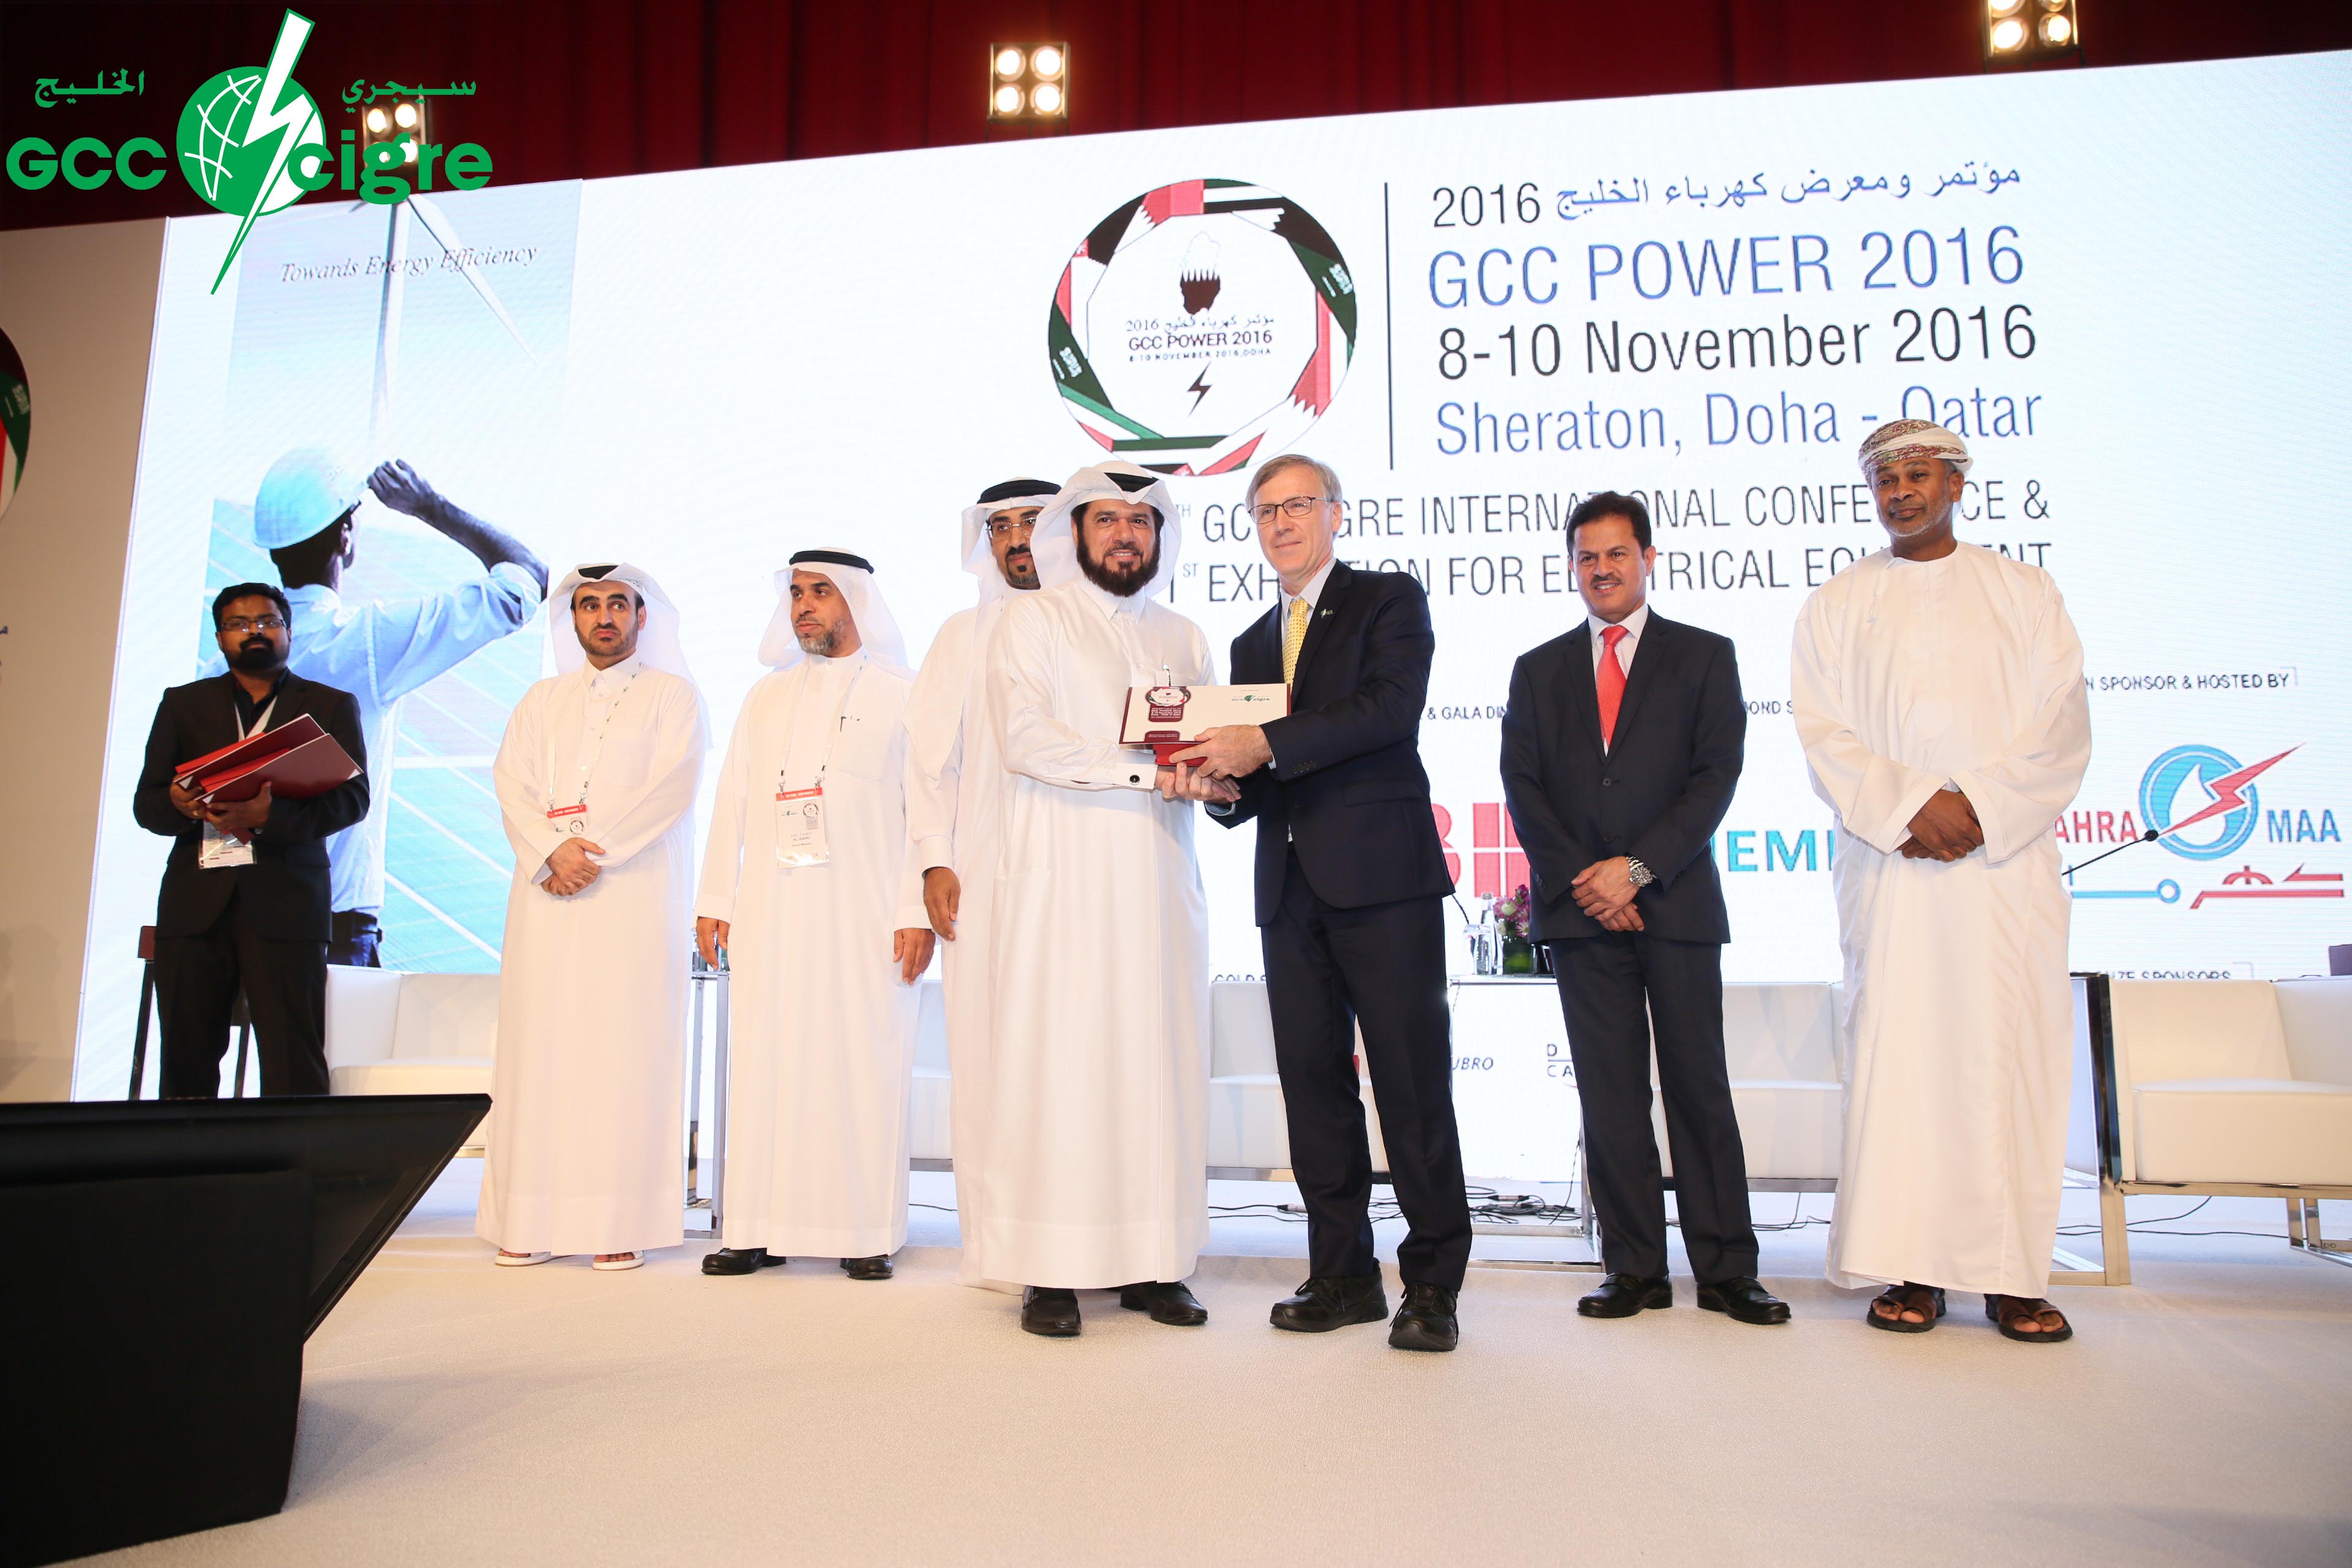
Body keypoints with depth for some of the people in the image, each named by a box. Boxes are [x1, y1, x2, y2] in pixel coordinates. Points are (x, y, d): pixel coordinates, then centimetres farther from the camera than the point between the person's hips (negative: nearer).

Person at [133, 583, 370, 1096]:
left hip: (285, 902, -2)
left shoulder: (331, 705, 12)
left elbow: (352, 797, 0)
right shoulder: (183, 703, 18)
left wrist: (270, 814, -17)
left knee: (294, 1067, -8)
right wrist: (184, 806, -11)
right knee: (187, 1059, 3)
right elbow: (145, 803, 13)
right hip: (195, 899, 3)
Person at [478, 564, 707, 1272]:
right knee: (540, 1047, 0)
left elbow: (670, 789, -5)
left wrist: (594, 850, -13)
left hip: (634, 895, -3)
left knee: (624, 1049, -7)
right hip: (547, 894, 4)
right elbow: (511, 782, 7)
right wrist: (552, 851, -10)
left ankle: (621, 1222, -6)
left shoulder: (673, 696, 9)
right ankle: (532, 1220, 4)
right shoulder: (542, 700, 20)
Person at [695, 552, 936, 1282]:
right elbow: (732, 801, 17)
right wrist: (715, 901, 8)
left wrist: (919, 911, -10)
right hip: (771, 912, 4)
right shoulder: (766, 696, 20)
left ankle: (866, 1232, 3)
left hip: (863, 915, -3)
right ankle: (761, 1227, 6)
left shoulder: (901, 694, 7)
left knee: (862, 1064, -4)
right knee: (766, 1062, 1)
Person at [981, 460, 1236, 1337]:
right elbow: (1024, 736, -9)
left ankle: (1151, 1261, 9)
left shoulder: (1182, 638, 20)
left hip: (1160, 878, 4)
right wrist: (1145, 772, -15)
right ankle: (1052, 1270, -1)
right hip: (1063, 876, -4)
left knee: (1162, 1059, 2)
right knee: (1059, 1059, -6)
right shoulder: (1032, 620, 6)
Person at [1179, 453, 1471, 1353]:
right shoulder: (1252, 643, 23)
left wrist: (1265, 745, -20)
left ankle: (1432, 1284, 6)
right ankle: (1344, 1277, 17)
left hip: (1382, 875, -6)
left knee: (1411, 1080, -4)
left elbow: (1392, 707, -15)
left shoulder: (1389, 601, 4)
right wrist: (1218, 780, -3)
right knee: (1313, 1081, 7)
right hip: (1290, 889, 6)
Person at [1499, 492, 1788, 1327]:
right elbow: (1522, 788, 7)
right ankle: (1635, 1269, 10)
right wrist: (1580, 879, -6)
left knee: (1699, 1087, 0)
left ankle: (1725, 1270, 8)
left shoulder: (1704, 657, 9)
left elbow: (1716, 775, -1)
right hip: (1579, 908, 2)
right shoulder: (1538, 670, 15)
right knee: (1610, 1094, 3)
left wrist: (1638, 867, -12)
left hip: (1675, 902, -2)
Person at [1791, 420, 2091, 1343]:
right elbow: (1822, 735, 2)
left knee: (2013, 1053, -2)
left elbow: (2061, 729, 4)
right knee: (1896, 1050, -4)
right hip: (1889, 866, 0)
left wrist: (1981, 806, -11)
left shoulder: (2024, 593, 13)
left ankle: (2013, 1273, 6)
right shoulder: (1835, 606, 12)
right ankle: (1910, 1266, 2)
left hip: (2007, 858, 0)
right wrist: (1909, 805, -12)